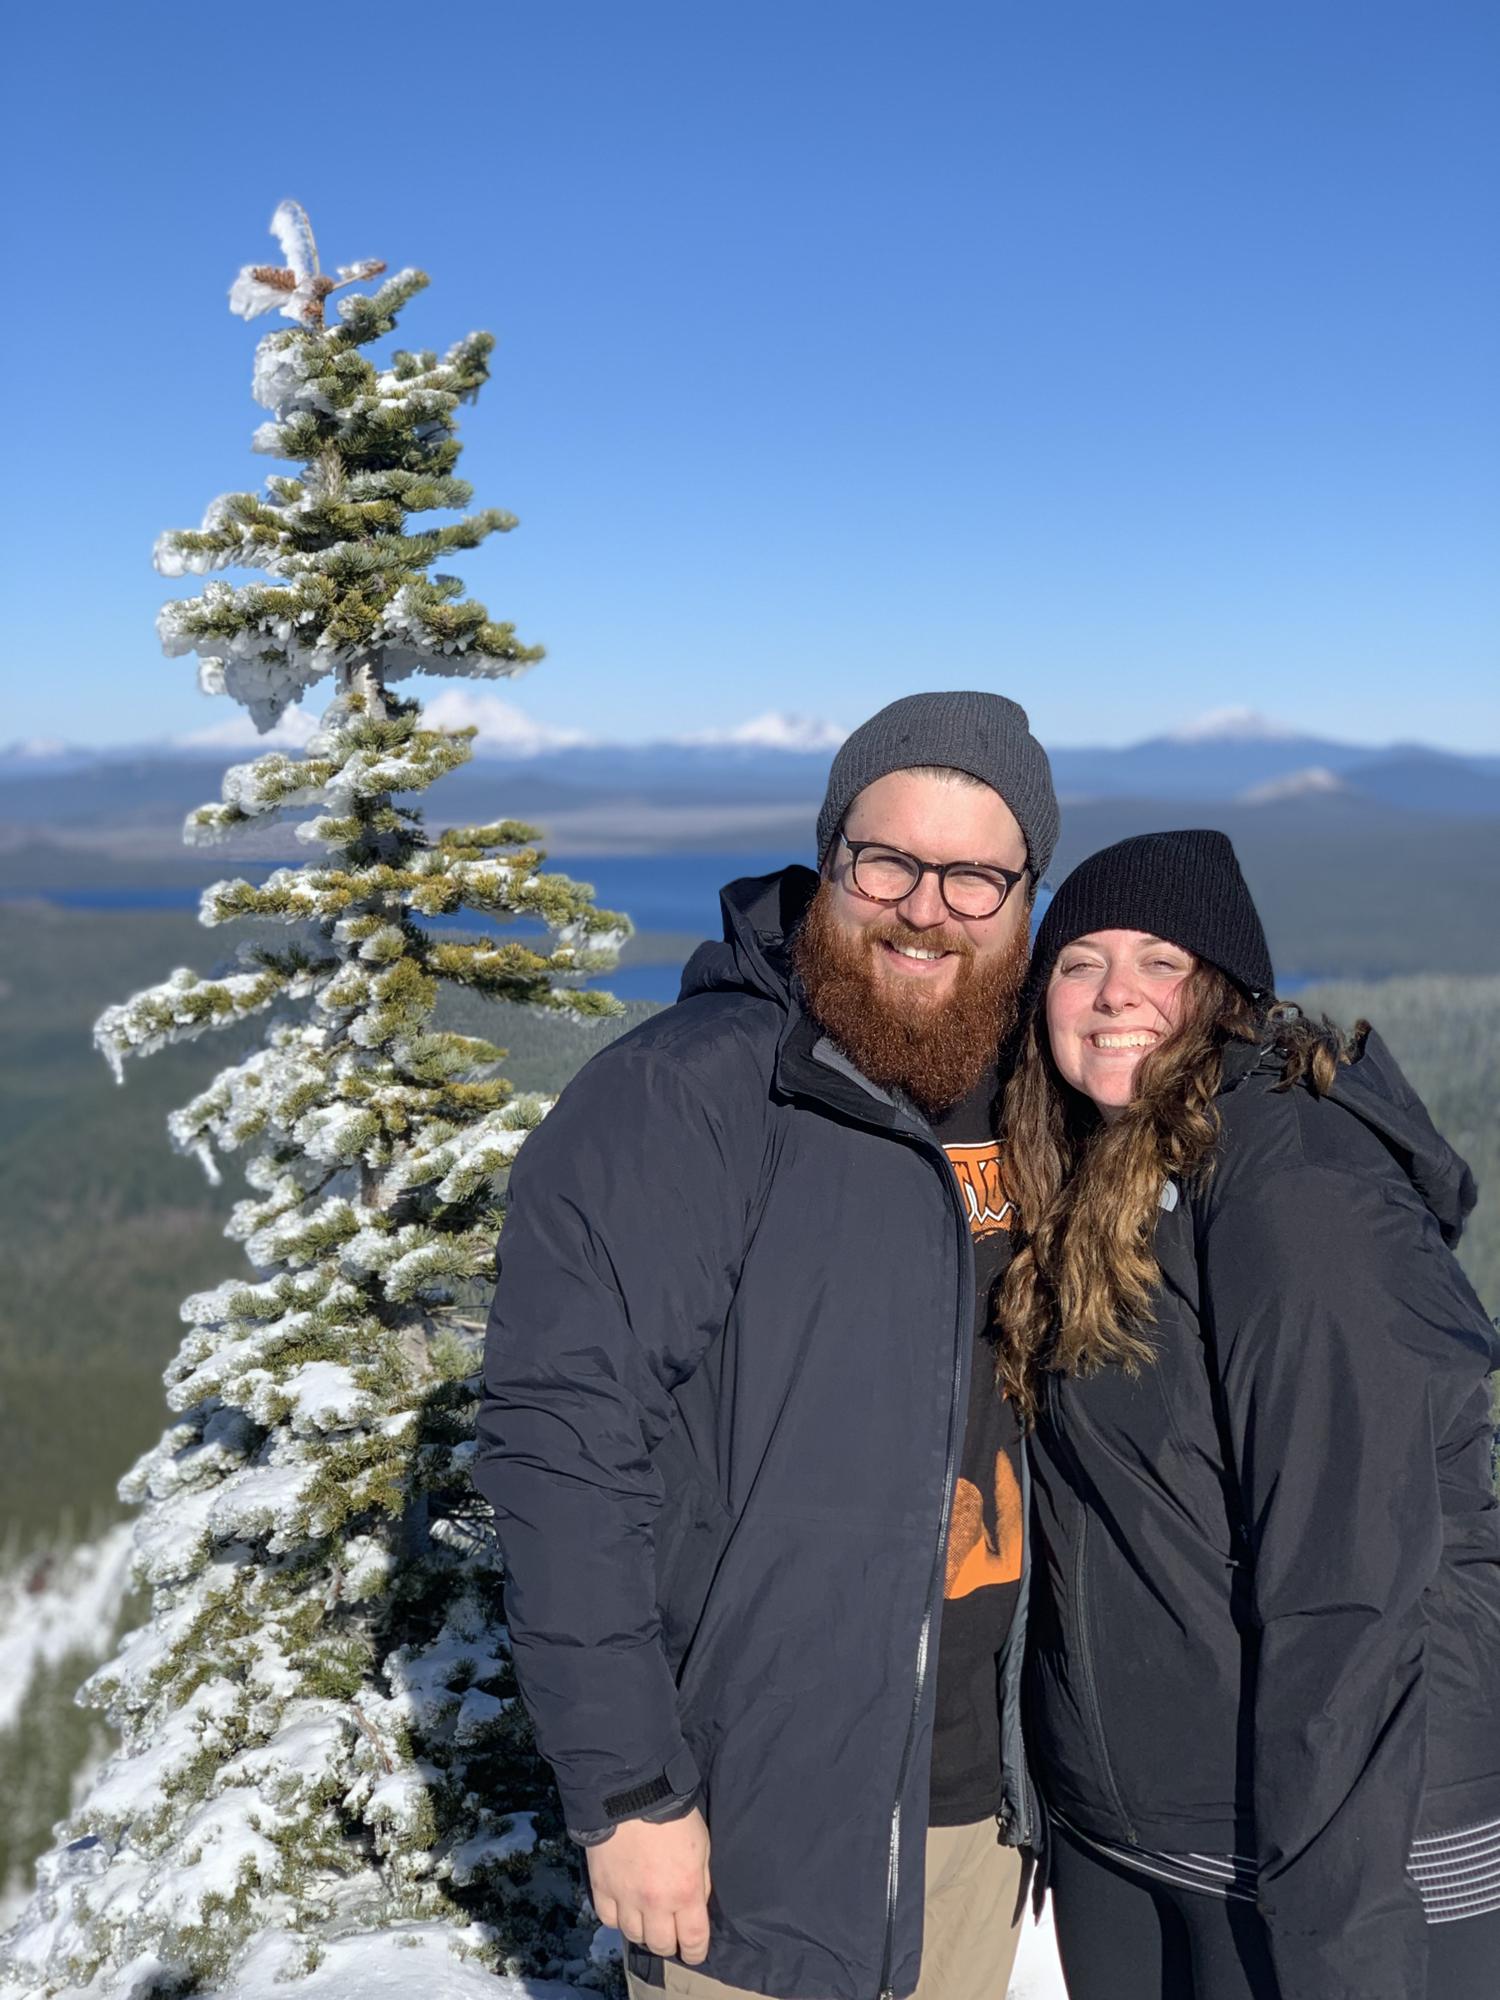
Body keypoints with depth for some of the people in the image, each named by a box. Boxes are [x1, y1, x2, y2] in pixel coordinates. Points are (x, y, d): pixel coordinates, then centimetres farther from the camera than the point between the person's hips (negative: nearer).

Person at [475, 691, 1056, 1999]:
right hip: (764, 1814, -6)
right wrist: (627, 1789, -20)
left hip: (984, 1790, 6)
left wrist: (1048, 1742, 14)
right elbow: (564, 1444, -21)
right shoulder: (679, 1099, -18)